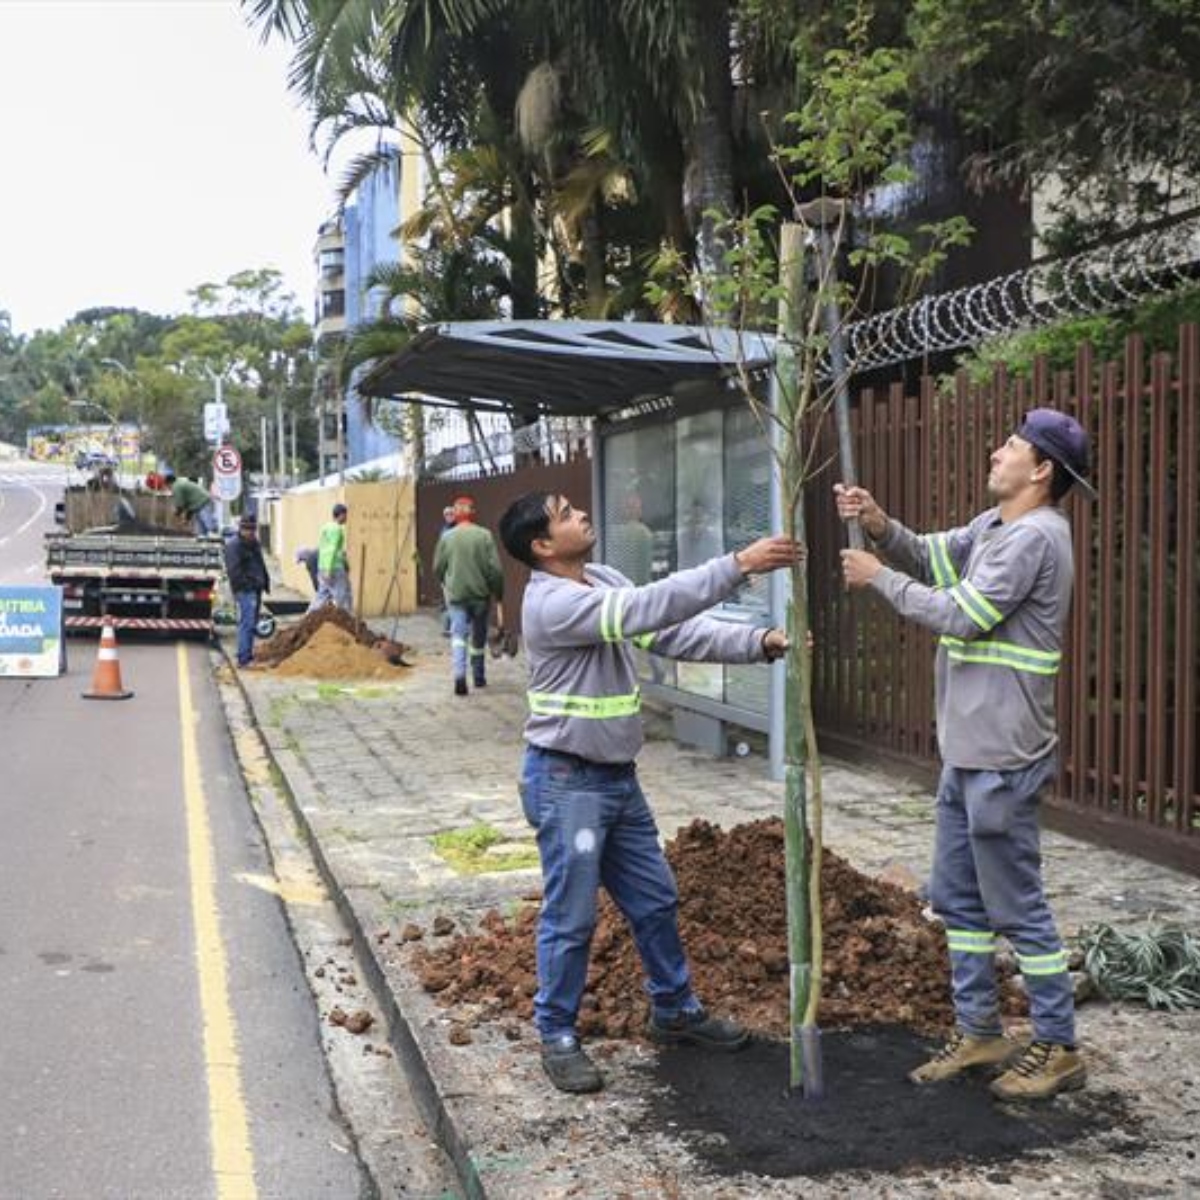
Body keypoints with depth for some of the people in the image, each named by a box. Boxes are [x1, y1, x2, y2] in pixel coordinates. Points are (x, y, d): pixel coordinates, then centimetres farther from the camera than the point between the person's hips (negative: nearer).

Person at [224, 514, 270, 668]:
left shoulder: (255, 544, 18)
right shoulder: (234, 545, -12)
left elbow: (260, 565, 27)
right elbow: (234, 570, -18)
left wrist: (265, 581, 17)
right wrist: (245, 584, -21)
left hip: (256, 588, 10)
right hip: (245, 590, -10)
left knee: (252, 623, 14)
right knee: (246, 623, -13)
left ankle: (248, 655, 22)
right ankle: (243, 659, -14)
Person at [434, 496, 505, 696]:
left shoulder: (447, 537, -4)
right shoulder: (484, 535, -9)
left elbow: (438, 567, 4)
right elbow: (495, 568, -11)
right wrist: (498, 592, 4)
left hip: (455, 594, 0)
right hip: (480, 593, 0)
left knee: (458, 635, -1)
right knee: (479, 637, 15)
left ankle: (460, 676, -20)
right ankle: (479, 677, 25)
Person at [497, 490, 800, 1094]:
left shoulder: (604, 580, 6)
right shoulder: (552, 602, -22)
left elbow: (674, 631, 2)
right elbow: (652, 607, -30)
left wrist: (759, 642, -9)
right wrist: (738, 565, -30)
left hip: (618, 776, 9)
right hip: (567, 780, -9)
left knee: (655, 901, 18)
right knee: (571, 917, 2)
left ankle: (674, 1011, 35)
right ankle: (557, 1035, 20)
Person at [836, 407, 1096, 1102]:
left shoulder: (1035, 535, -17)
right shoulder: (995, 526, 12)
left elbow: (960, 615, -20)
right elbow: (931, 556, 14)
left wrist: (879, 577, -10)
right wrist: (879, 525, -5)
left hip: (1002, 760, -10)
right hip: (967, 752, 10)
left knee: (1017, 907, 0)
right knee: (959, 897, 16)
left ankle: (1058, 1049, 13)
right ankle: (979, 1032, 27)